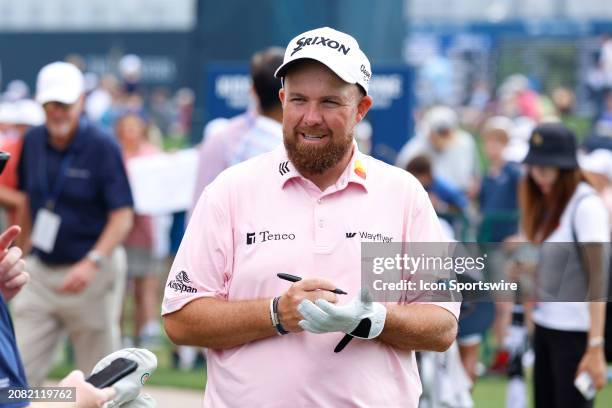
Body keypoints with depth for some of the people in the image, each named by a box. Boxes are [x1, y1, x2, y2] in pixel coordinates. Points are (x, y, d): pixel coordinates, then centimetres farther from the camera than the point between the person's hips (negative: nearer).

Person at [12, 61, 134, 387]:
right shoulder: (33, 142, 4)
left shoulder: (103, 148, -12)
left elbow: (122, 216, -15)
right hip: (40, 271, 5)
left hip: (92, 274, -5)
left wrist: (92, 263, -27)